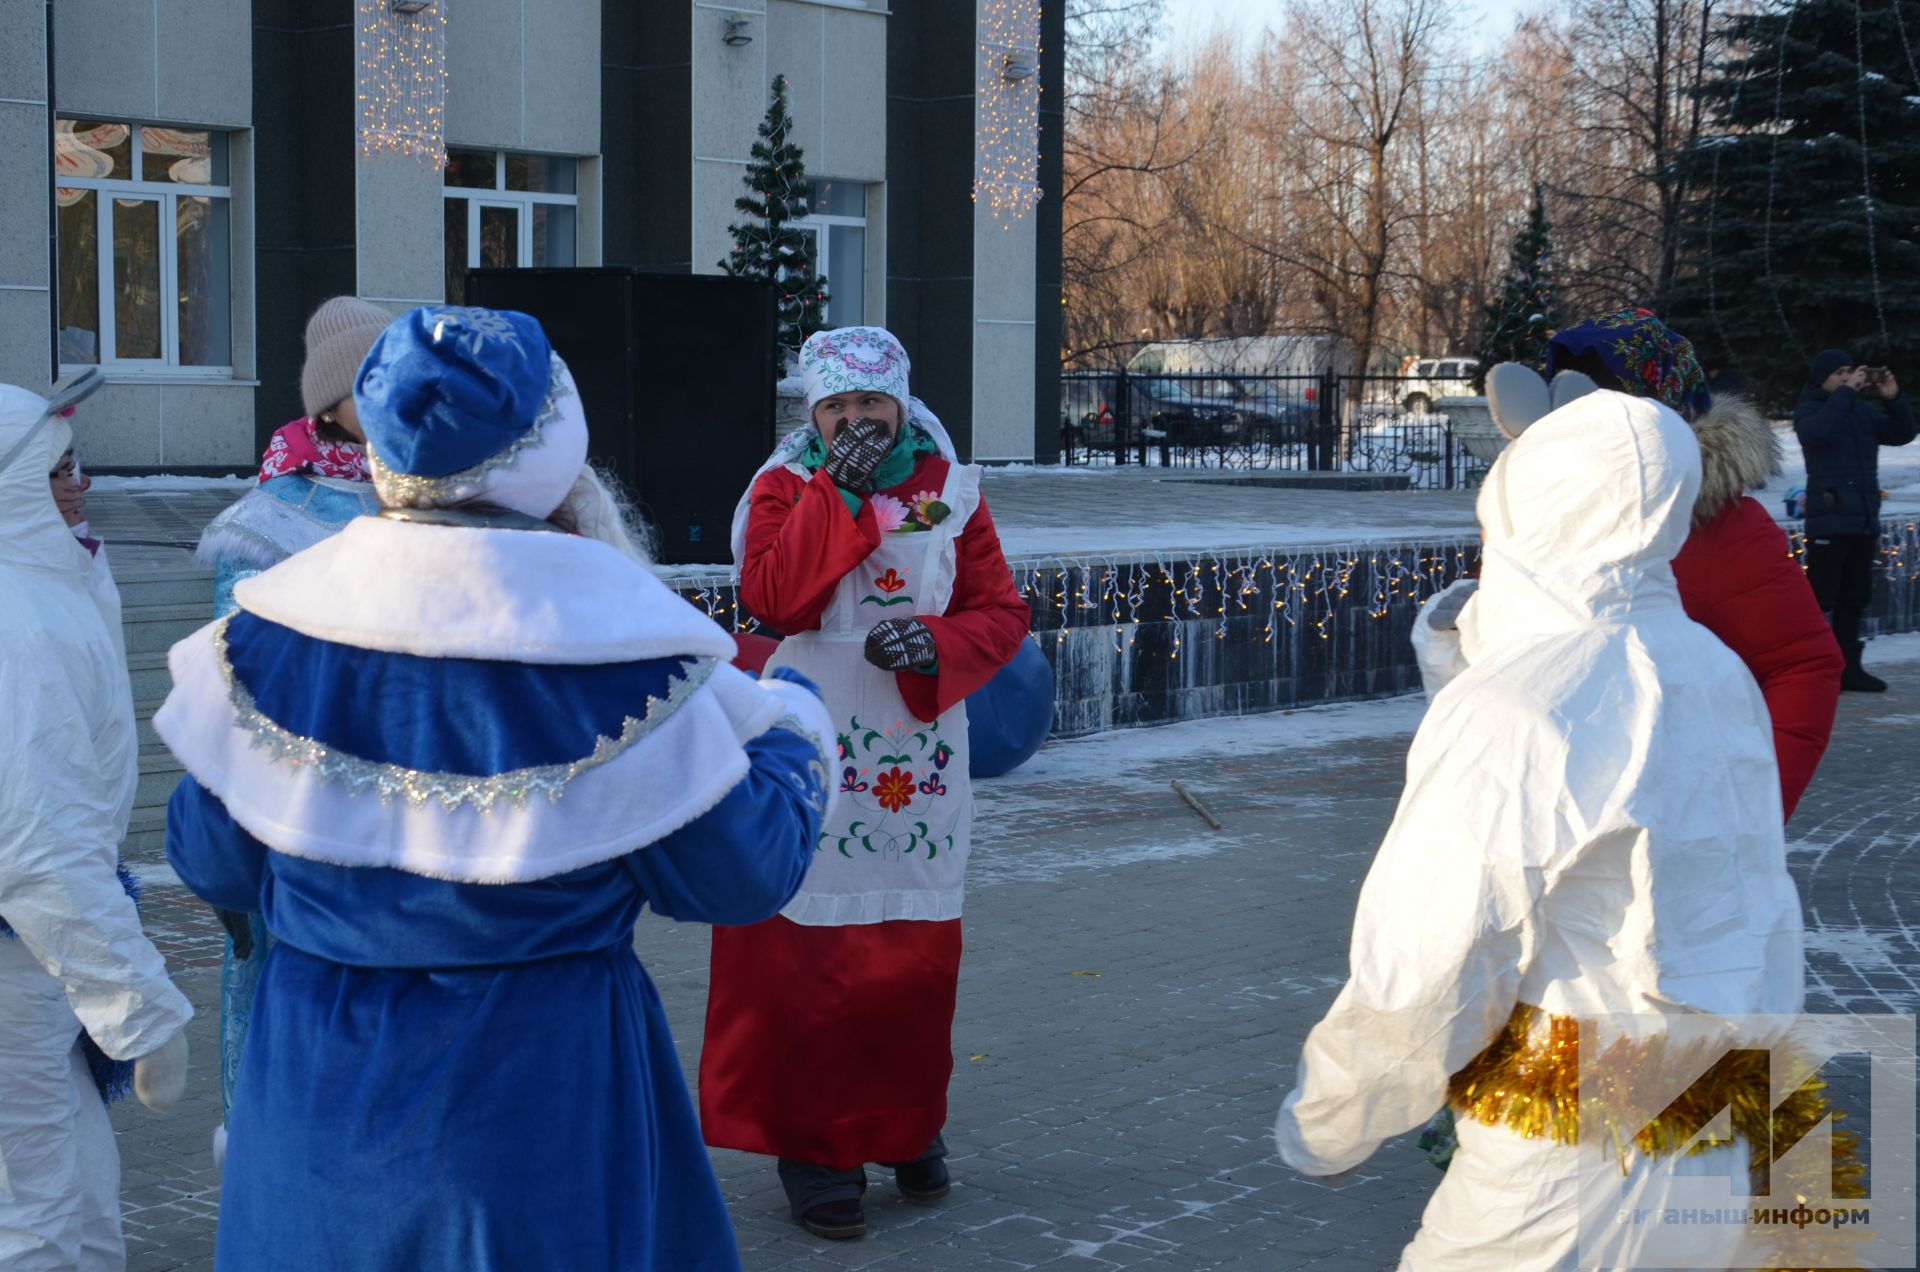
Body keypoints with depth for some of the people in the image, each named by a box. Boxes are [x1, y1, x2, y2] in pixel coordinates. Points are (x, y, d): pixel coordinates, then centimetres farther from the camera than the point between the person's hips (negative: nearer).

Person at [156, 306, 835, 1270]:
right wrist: (794, 739, 11)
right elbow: (735, 874, -8)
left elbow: (210, 861, 3)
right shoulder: (615, 653, -18)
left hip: (312, 1092, 3)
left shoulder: (267, 636, -8)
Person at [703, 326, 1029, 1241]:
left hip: (918, 763, 3)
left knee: (919, 956, 9)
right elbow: (771, 599, -17)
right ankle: (812, 1146, 11)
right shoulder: (784, 487, -1)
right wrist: (835, 492, -19)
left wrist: (939, 645, -16)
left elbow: (1002, 614, 4)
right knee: (806, 957, -2)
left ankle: (907, 1124, 29)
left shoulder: (949, 489, 6)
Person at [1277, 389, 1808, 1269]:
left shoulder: (1513, 714, -19)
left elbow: (1419, 988, -16)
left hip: (1561, 1198, -7)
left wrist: (1321, 1126, -2)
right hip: (1712, 1164, 8)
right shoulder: (1720, 678, 5)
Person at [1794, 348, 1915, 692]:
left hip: (1864, 521, 6)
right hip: (1829, 522, -6)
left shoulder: (1865, 411, 14)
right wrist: (1846, 392, -21)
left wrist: (1894, 399, -3)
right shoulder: (1809, 410, -2)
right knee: (1820, 598, -9)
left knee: (1855, 599, 10)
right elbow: (1817, 432, -23)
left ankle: (1848, 667, 16)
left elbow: (1901, 434, 11)